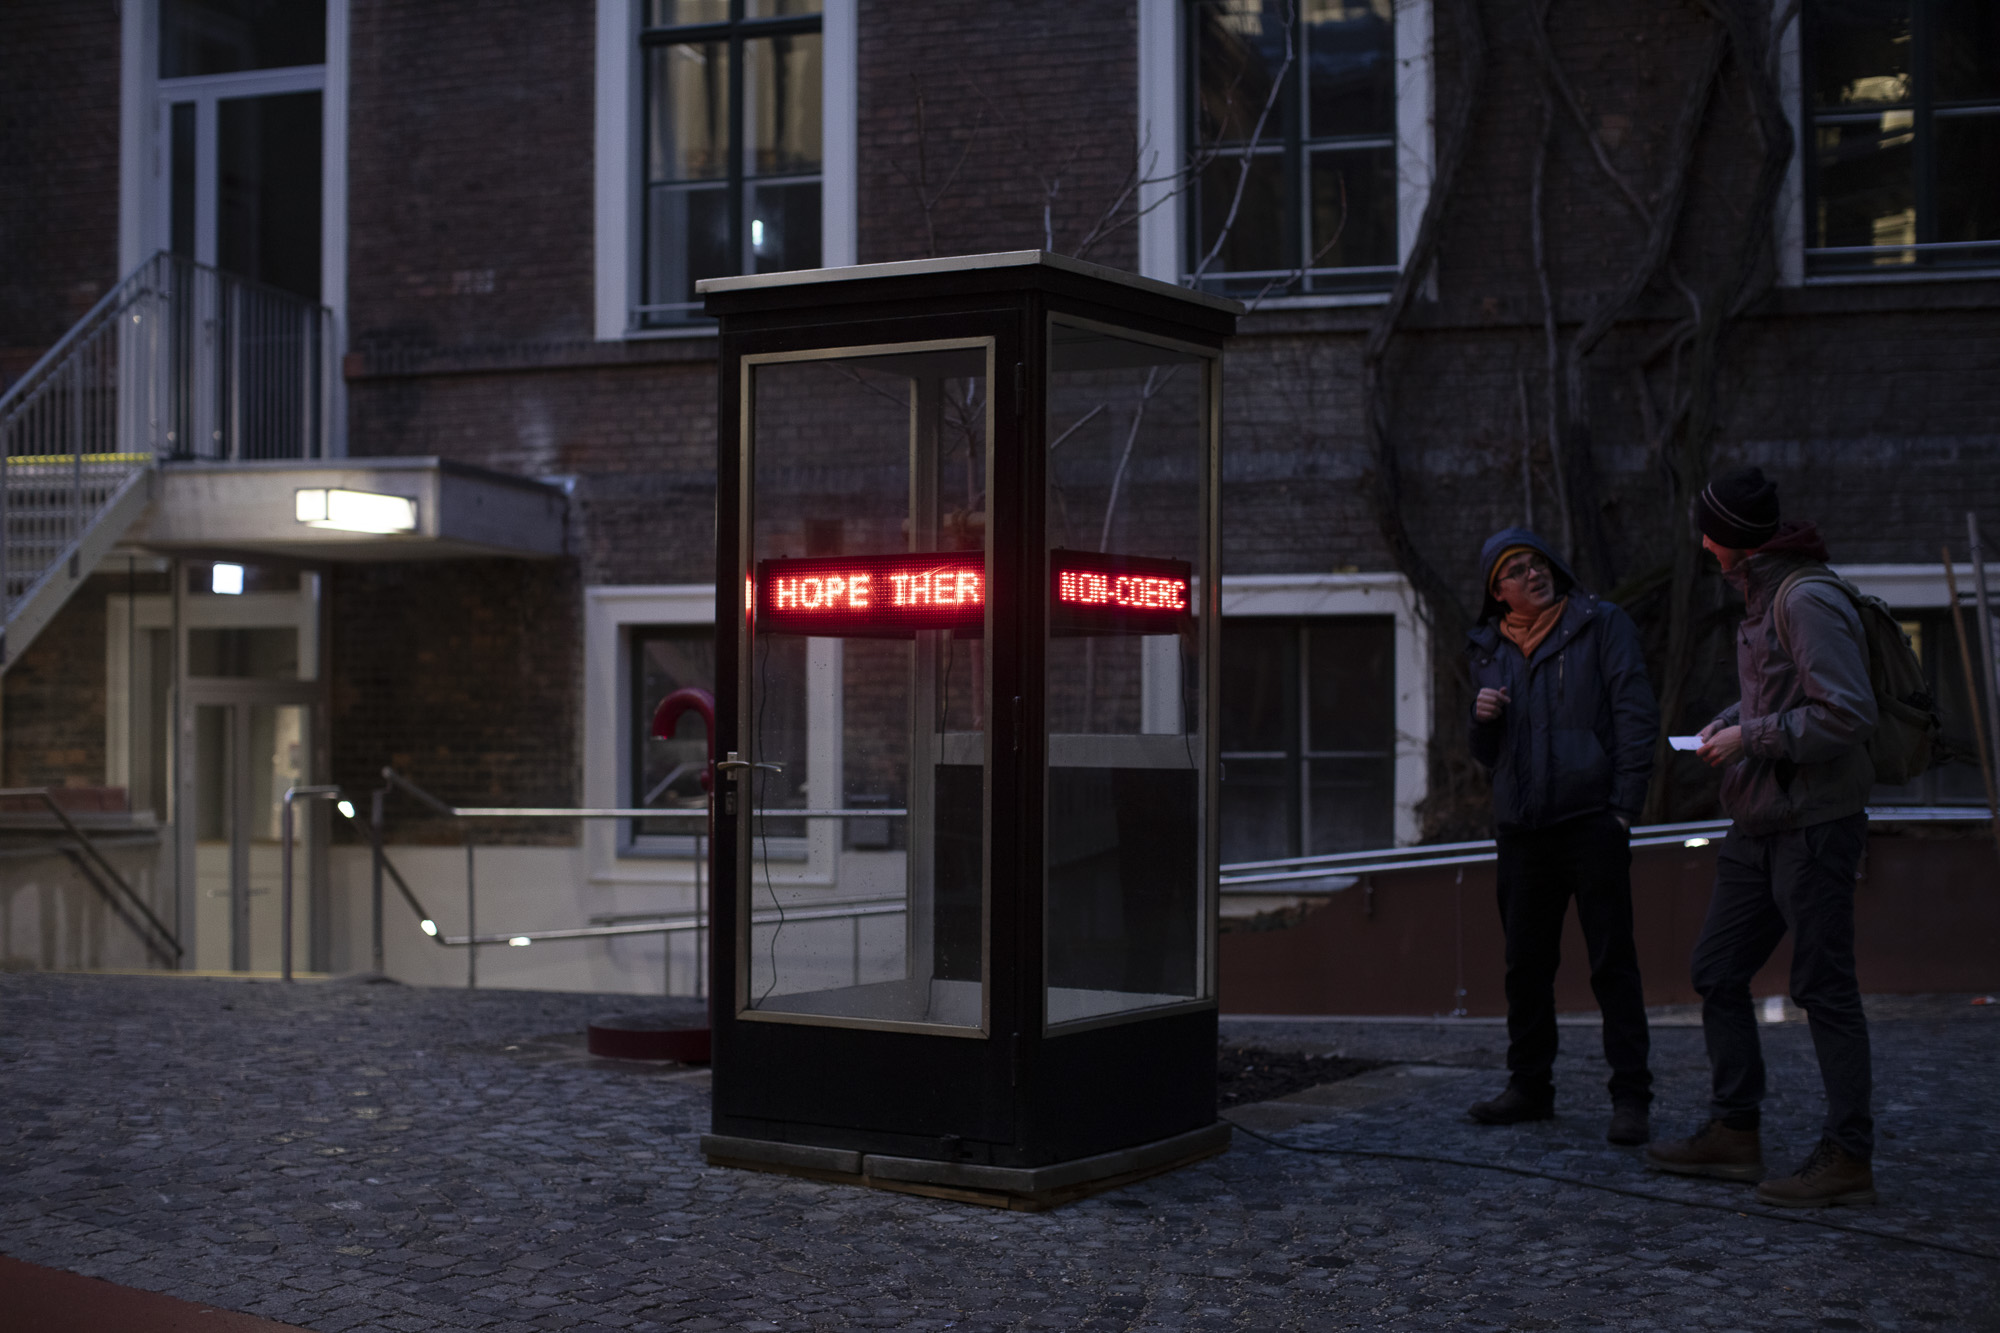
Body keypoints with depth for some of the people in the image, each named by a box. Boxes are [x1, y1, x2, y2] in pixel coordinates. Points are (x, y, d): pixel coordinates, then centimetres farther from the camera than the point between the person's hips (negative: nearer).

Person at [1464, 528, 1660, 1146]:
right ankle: (1530, 1086, 22)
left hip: (1591, 820, -5)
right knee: (1526, 962, 10)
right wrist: (1482, 719, -2)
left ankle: (1631, 1097, -3)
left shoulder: (1601, 625, 3)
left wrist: (1623, 807, -12)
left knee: (1613, 961, -5)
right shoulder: (1490, 650, 16)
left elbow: (1636, 716, -4)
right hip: (1522, 828, 5)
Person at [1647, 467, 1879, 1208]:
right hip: (1760, 826, 10)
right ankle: (1733, 1132, 22)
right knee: (1717, 972, 13)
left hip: (1814, 825, -10)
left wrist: (1750, 738, -16)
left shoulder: (1809, 602, -17)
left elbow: (1848, 713, -23)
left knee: (1823, 986, -5)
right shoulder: (1763, 597, 14)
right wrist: (1727, 722, 8)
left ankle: (1848, 1159, 2)